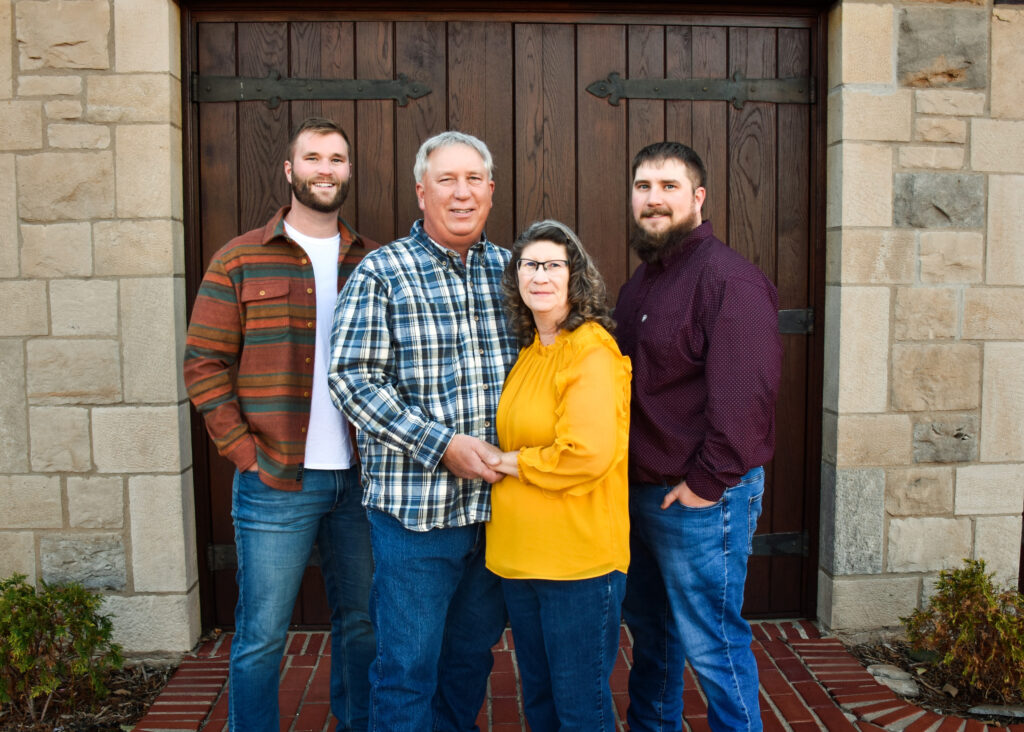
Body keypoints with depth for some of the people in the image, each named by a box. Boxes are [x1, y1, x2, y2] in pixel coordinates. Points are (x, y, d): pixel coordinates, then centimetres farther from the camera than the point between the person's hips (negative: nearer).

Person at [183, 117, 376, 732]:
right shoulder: (240, 260, 0)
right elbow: (205, 364, -3)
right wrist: (244, 449, -10)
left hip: (361, 475, 3)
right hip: (277, 481, -3)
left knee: (363, 623, 16)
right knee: (262, 636, 7)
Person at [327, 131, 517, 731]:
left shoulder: (509, 270, 9)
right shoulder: (382, 272, -4)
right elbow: (352, 377, -11)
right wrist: (443, 445, -18)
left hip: (495, 501, 4)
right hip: (415, 507, -4)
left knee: (473, 657, 19)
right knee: (408, 670, 6)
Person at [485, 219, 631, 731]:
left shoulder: (591, 351, -14)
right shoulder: (529, 350, 12)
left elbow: (588, 454, -25)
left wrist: (511, 463, -12)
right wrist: (502, 462, 7)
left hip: (578, 554, -8)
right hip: (521, 551, 9)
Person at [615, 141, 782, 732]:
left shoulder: (728, 278, -16)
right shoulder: (641, 282, 14)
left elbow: (744, 395, -23)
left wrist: (706, 482, -20)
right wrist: (628, 476, 13)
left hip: (701, 500, -9)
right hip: (640, 493, 9)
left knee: (712, 645, 2)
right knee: (650, 632, 23)